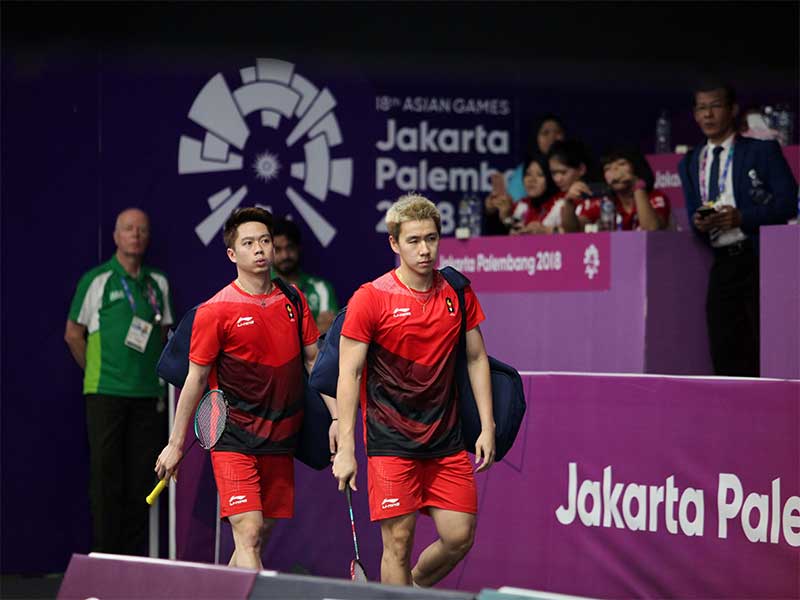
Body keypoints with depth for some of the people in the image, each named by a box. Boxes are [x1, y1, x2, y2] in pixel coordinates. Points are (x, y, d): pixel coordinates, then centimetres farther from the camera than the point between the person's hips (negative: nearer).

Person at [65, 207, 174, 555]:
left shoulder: (158, 283, 11)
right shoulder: (97, 280, -2)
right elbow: (73, 334, 2)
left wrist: (158, 375, 9)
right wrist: (97, 372, 3)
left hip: (147, 395, 4)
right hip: (106, 393, -4)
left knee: (141, 476, 5)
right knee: (106, 476, -3)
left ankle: (134, 555, 11)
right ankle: (104, 554, 1)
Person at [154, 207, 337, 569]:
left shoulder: (292, 300, 8)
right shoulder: (214, 311, -7)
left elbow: (314, 360, 15)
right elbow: (196, 379, -2)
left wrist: (336, 416, 6)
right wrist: (176, 444, 1)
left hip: (280, 440, 5)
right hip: (234, 439, -5)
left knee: (260, 535, 9)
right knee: (248, 534, -16)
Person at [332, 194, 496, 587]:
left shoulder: (458, 294, 5)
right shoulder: (370, 299, -8)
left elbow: (476, 358, 13)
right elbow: (349, 373, -8)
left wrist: (487, 427, 6)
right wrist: (345, 448, -13)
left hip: (447, 442, 4)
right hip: (391, 442, -4)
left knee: (459, 537, 2)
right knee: (399, 540, -5)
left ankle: (412, 587, 28)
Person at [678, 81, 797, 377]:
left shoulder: (763, 151, 2)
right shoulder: (690, 163, 17)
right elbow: (692, 212, 17)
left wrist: (742, 217, -17)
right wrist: (697, 222, -8)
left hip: (759, 260, -5)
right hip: (722, 264, 5)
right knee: (724, 349, 2)